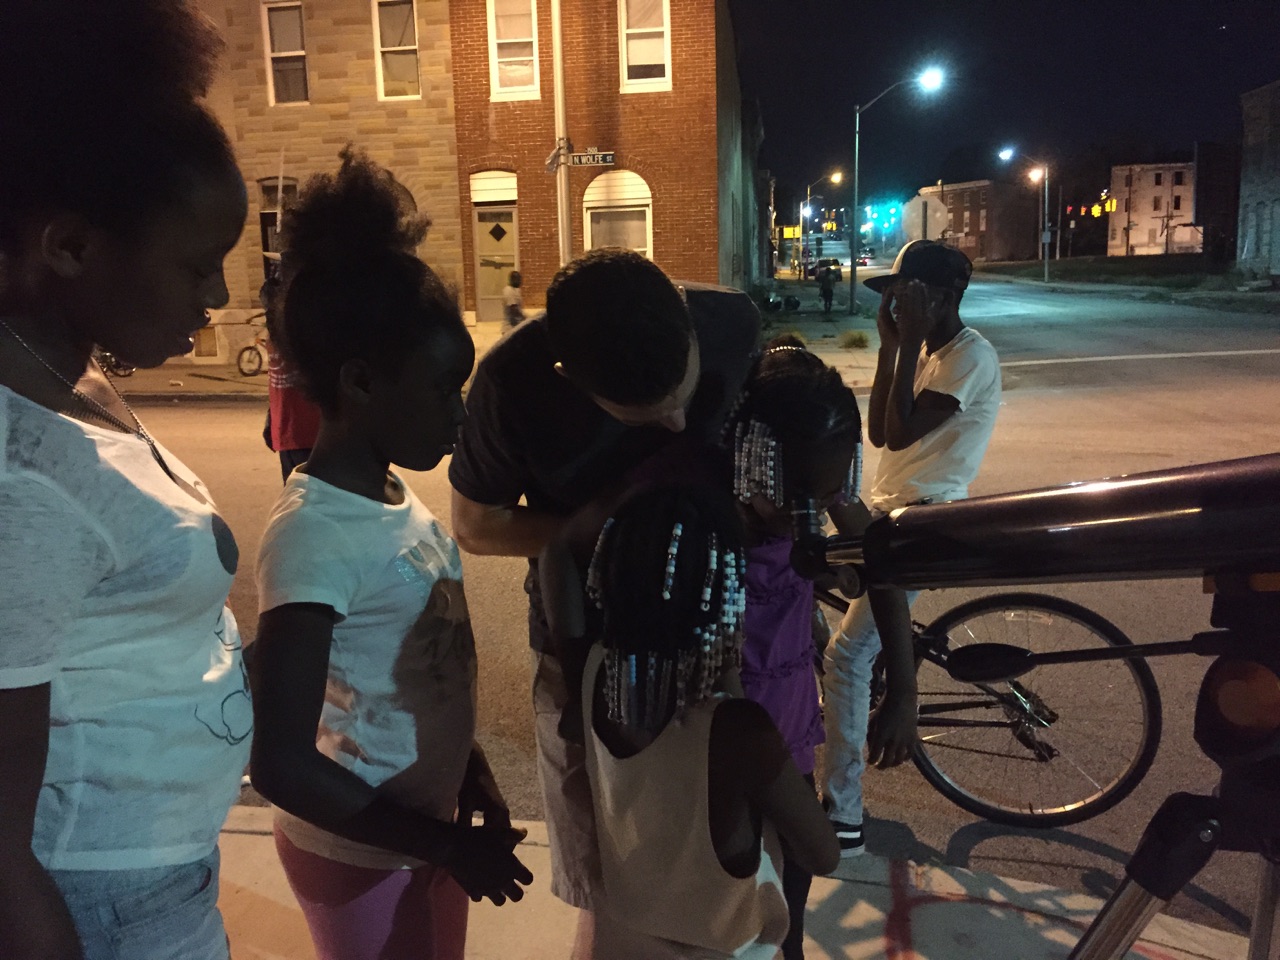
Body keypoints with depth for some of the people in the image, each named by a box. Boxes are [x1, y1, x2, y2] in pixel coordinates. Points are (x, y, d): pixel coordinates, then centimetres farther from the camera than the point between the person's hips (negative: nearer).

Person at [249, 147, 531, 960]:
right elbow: (281, 764, -27)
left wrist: (471, 774, 9)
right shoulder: (315, 536, -27)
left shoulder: (393, 495, -2)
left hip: (425, 827, 8)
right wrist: (446, 845, -20)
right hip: (363, 856, -7)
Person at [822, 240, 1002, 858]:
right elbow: (878, 431, 3)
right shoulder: (924, 350, 12)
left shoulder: (971, 356, -15)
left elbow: (901, 432, -25)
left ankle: (843, 820, -2)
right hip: (885, 509, 10)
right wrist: (890, 343, -2)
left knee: (847, 657, -14)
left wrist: (909, 342, -21)